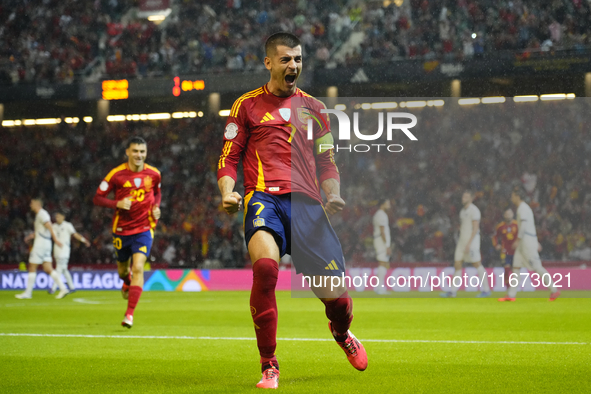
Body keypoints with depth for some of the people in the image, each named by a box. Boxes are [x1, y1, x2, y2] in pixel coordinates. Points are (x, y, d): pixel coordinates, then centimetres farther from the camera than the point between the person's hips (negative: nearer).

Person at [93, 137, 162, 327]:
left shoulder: (154, 174, -2)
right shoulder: (117, 174, -9)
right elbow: (98, 198, -5)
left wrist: (156, 208, -2)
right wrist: (117, 203, -22)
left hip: (144, 228, -1)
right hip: (121, 229, 1)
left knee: (138, 268, -17)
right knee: (123, 267, 16)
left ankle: (130, 314, -16)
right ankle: (127, 282, 56)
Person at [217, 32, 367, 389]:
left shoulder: (314, 108, 20)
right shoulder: (247, 106, 12)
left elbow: (327, 162, 22)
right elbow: (229, 158, 12)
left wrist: (334, 194, 1)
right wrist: (228, 192, -9)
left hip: (306, 201, 3)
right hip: (264, 197, -2)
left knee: (335, 293, -5)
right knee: (265, 265, -33)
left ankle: (342, 335, 36)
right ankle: (269, 366, -19)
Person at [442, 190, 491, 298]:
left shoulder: (474, 210, -10)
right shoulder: (463, 211, 16)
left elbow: (475, 228, -16)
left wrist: (469, 243, -22)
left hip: (472, 240, -8)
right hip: (462, 240, 8)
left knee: (477, 265, -6)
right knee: (457, 265, 4)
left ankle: (486, 290, 1)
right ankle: (453, 291, 6)